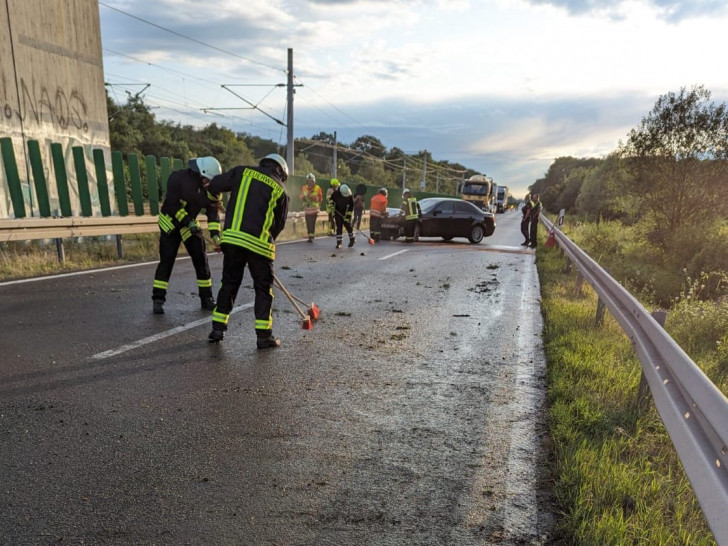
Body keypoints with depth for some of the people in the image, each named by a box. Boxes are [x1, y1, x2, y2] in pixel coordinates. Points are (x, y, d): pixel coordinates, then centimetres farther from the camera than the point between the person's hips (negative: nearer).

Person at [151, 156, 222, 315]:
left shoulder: (209, 186, -8)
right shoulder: (178, 178, -21)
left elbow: (212, 211, -9)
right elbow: (172, 205, -23)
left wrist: (215, 234, -19)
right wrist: (189, 223, -27)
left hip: (191, 224, 5)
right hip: (170, 223, -4)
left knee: (201, 260, 1)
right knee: (166, 261, -9)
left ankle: (206, 298, 13)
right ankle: (158, 300, -1)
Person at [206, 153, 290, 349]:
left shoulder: (243, 172, 9)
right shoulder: (280, 190, 7)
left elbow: (215, 185, 8)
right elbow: (279, 224, 11)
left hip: (232, 238, 2)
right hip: (259, 243, -2)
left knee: (229, 282, 18)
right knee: (263, 288, 10)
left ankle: (218, 328, 22)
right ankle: (263, 336, 9)